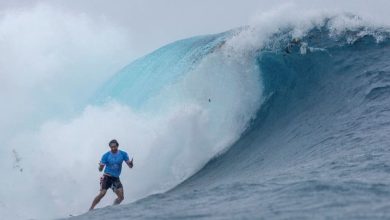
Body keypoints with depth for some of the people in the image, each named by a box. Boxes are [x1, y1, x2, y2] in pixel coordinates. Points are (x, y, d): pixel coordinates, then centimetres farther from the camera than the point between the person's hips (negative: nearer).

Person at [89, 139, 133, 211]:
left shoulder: (123, 154, 1)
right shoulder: (106, 155, -4)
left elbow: (130, 166, 0)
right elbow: (100, 169, -6)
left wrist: (130, 163, -24)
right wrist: (100, 166, -30)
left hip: (116, 178, 3)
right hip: (107, 177, -3)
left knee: (121, 197, -7)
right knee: (102, 193, -21)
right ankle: (91, 209, -14)